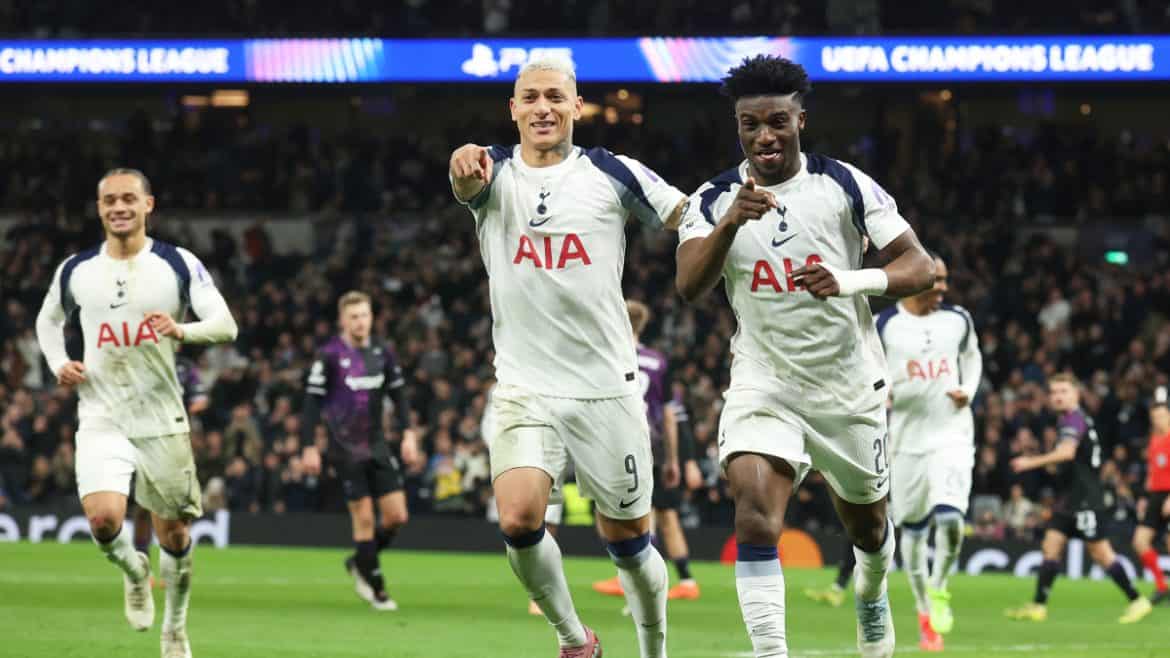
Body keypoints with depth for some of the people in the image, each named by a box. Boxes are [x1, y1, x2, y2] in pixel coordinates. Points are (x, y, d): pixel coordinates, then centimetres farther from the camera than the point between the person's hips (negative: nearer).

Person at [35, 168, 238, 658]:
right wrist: (58, 362, 2)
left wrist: (182, 330, -28)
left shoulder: (179, 265, -2)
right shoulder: (75, 271, 4)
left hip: (162, 419, 0)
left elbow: (226, 325, -8)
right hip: (102, 418, 0)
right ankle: (133, 571, 13)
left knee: (174, 532, 6)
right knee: (103, 518, -21)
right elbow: (48, 321, 22)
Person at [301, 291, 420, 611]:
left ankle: (360, 562, 24)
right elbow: (312, 401, -6)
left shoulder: (382, 354, 7)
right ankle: (376, 589, 4)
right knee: (364, 518, -5)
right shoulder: (329, 355, -8)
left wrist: (408, 432, 2)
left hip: (377, 445, 5)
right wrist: (309, 446, -10)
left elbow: (398, 394, 14)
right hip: (346, 449, -5)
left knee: (396, 516, 0)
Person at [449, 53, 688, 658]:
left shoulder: (613, 174, 1)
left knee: (628, 541, 5)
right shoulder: (495, 173, 1)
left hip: (606, 386, 0)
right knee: (518, 521, -19)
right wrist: (465, 168, -47)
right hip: (524, 388, 0)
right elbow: (469, 183, -23)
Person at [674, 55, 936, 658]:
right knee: (755, 515, -25)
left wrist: (849, 280, -27)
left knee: (867, 525, 19)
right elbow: (689, 286, -20)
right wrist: (731, 222, -37)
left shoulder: (846, 185, -6)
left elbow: (919, 268, -8)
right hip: (763, 383, -1)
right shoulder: (713, 201, -4)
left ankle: (871, 597, 52)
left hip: (849, 383, 1)